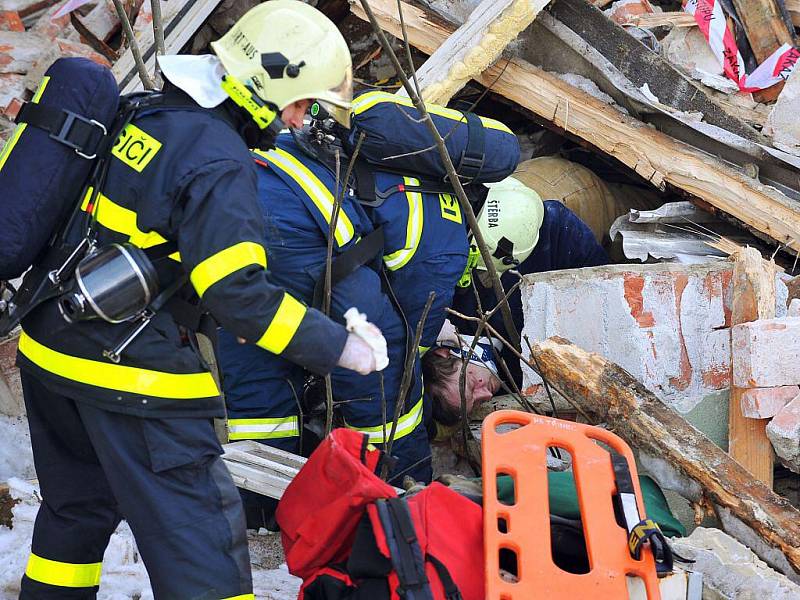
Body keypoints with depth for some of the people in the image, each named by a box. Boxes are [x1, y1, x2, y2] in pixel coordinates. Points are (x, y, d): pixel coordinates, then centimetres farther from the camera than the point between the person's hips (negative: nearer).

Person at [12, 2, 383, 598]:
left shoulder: (138, 115, 7)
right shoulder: (219, 163, -19)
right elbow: (239, 293, -23)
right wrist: (339, 346, -16)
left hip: (49, 347, 9)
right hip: (129, 375, -9)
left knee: (76, 505, 25)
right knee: (200, 531, -1)